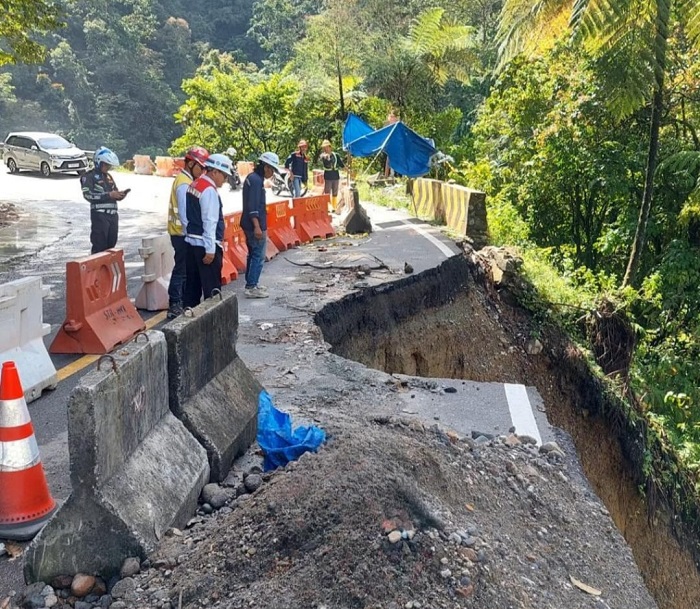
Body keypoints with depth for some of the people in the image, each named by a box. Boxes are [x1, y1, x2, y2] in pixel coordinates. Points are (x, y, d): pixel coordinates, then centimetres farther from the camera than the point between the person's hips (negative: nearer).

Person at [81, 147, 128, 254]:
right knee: (99, 246, -8)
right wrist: (109, 194, -20)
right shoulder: (89, 176, -2)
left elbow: (115, 195, 23)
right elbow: (88, 195, -14)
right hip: (99, 215, -7)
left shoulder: (109, 176, 21)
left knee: (111, 245, 10)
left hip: (113, 215, 7)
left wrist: (120, 194, -1)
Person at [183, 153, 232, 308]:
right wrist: (210, 249, -20)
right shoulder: (209, 190, -16)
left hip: (192, 242, 10)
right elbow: (210, 222, -20)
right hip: (205, 244, -10)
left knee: (193, 283, 15)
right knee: (212, 288, -3)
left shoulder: (194, 184, 12)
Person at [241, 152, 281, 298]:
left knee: (253, 254, 18)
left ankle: (251, 283, 26)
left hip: (249, 225, 11)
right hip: (255, 225, -11)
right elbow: (253, 206, -23)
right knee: (259, 256, -6)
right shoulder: (256, 180, -16)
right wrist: (257, 226, -25)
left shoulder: (252, 177, 15)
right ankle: (251, 287, -5)